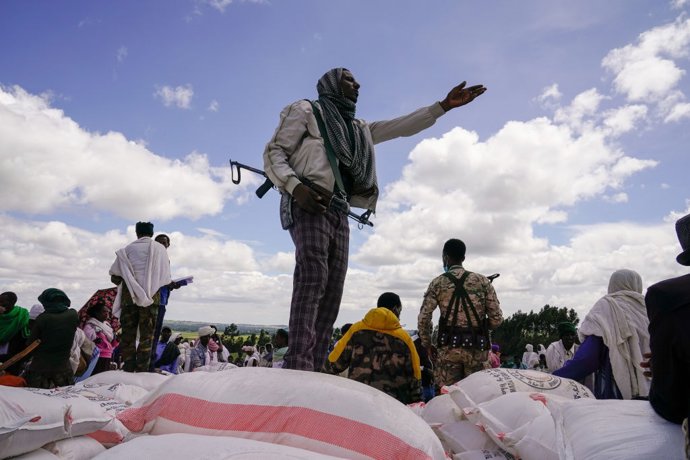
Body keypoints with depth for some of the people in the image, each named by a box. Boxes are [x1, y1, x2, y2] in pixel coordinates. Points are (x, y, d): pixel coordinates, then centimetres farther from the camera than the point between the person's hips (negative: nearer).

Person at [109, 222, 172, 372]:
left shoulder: (127, 249, 6)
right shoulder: (160, 249, 5)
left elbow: (115, 277, 3)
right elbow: (165, 279, 3)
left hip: (129, 296, 1)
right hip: (151, 297, -1)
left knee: (128, 335, 6)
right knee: (146, 336, 1)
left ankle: (128, 370, 4)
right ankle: (142, 371, -3)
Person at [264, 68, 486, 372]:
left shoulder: (358, 129, 30)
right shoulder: (305, 110, 11)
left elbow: (401, 127, 28)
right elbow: (273, 152, 2)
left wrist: (443, 106, 20)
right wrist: (295, 186, -17)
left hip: (339, 212, 7)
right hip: (308, 204, -7)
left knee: (331, 293, -2)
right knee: (312, 278, -24)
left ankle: (313, 372, -2)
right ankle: (298, 368, -29)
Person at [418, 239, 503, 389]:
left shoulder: (438, 283, 2)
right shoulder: (482, 281, 6)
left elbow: (423, 319, -4)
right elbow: (497, 319, 2)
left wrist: (427, 345, 9)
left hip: (448, 348, -1)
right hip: (476, 348, 1)